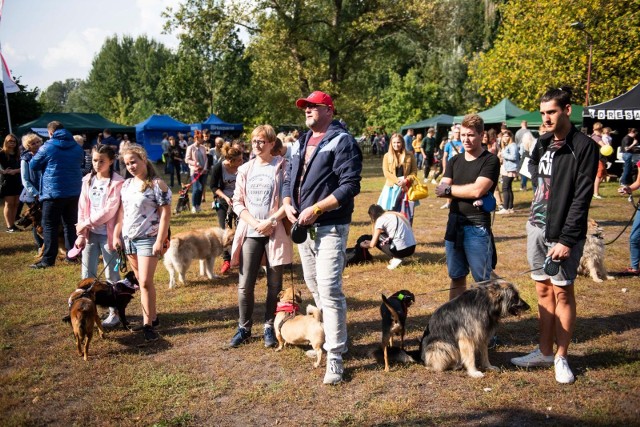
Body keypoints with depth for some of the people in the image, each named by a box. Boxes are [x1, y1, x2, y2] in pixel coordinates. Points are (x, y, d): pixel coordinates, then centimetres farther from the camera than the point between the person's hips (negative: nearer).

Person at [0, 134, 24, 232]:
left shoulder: (18, 154, 12)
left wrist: (15, 171, -12)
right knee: (9, 204, -6)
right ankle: (9, 226, -5)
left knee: (16, 204, 5)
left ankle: (13, 225, 11)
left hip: (17, 181, 5)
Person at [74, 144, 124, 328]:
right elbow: (82, 208, 6)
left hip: (107, 234, -5)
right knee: (87, 274, 10)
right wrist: (81, 234, 1)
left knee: (111, 275, 5)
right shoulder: (88, 180, 7)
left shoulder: (117, 182, -11)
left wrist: (87, 223, -12)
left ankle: (115, 312, 18)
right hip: (90, 234, 5)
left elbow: (109, 210, -16)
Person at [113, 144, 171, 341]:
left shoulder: (157, 184, -10)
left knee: (145, 282, -9)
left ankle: (148, 324, 0)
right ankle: (152, 316, 25)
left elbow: (165, 214, -12)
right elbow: (121, 211, 14)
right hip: (128, 239, 6)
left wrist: (160, 241, -16)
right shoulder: (126, 185, 9)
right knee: (142, 282, 13)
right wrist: (116, 235, 9)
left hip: (148, 239, -6)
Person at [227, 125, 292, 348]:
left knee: (274, 284, 6)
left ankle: (269, 327, 21)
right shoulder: (245, 169, 9)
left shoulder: (282, 167, -2)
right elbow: (237, 202, 7)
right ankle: (244, 327, 19)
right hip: (250, 233, 3)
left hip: (275, 233, -3)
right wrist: (255, 223, -8)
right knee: (245, 285, 4)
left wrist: (270, 221, -14)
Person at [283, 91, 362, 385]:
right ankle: (330, 336, 33)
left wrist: (315, 209, -20)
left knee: (329, 289, -11)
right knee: (313, 285, 16)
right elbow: (289, 180, 22)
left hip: (330, 227, -8)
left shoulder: (342, 141, -9)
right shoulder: (300, 144, 16)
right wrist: (288, 205, 1)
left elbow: (350, 185, -17)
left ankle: (335, 356, -3)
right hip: (302, 226, 8)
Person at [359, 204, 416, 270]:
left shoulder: (381, 219, -3)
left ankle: (395, 259, 2)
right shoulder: (396, 215, 19)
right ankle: (396, 257, 11)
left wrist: (364, 245, 19)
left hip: (401, 250, -8)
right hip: (412, 249, 8)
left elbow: (372, 244, -4)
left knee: (377, 240, 12)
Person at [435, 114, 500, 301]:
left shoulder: (490, 160, -6)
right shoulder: (455, 161, 12)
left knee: (485, 281, 0)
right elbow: (440, 191, 2)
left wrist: (449, 189, -6)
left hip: (477, 227, -6)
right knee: (456, 278, 15)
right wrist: (467, 192, -14)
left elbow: (477, 190, -19)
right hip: (454, 224, 6)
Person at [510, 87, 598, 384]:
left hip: (563, 232, -6)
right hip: (537, 227, 6)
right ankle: (545, 352, 23)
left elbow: (582, 198, -14)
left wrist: (567, 239, -18)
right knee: (544, 290, 12)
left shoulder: (584, 147, -10)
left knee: (563, 291, 2)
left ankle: (561, 357, 15)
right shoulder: (542, 143, 9)